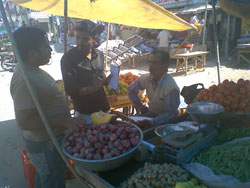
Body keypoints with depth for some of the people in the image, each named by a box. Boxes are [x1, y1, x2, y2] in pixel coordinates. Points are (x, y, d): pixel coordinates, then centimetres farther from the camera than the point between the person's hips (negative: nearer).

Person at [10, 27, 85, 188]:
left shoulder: (33, 70, 4)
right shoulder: (25, 80, -29)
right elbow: (24, 121, -30)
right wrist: (65, 122, -30)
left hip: (49, 138, 10)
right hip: (45, 145, -10)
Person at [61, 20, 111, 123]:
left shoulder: (99, 54, 4)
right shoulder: (68, 58, -13)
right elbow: (70, 90, -16)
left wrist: (106, 80, -7)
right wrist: (93, 88, -29)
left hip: (103, 108, 6)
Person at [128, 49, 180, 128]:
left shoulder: (172, 88, -28)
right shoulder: (146, 78, -11)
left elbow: (171, 113, -25)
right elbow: (131, 90, 8)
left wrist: (153, 122, -37)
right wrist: (140, 106, 4)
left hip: (165, 118, -5)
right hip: (151, 112, 5)